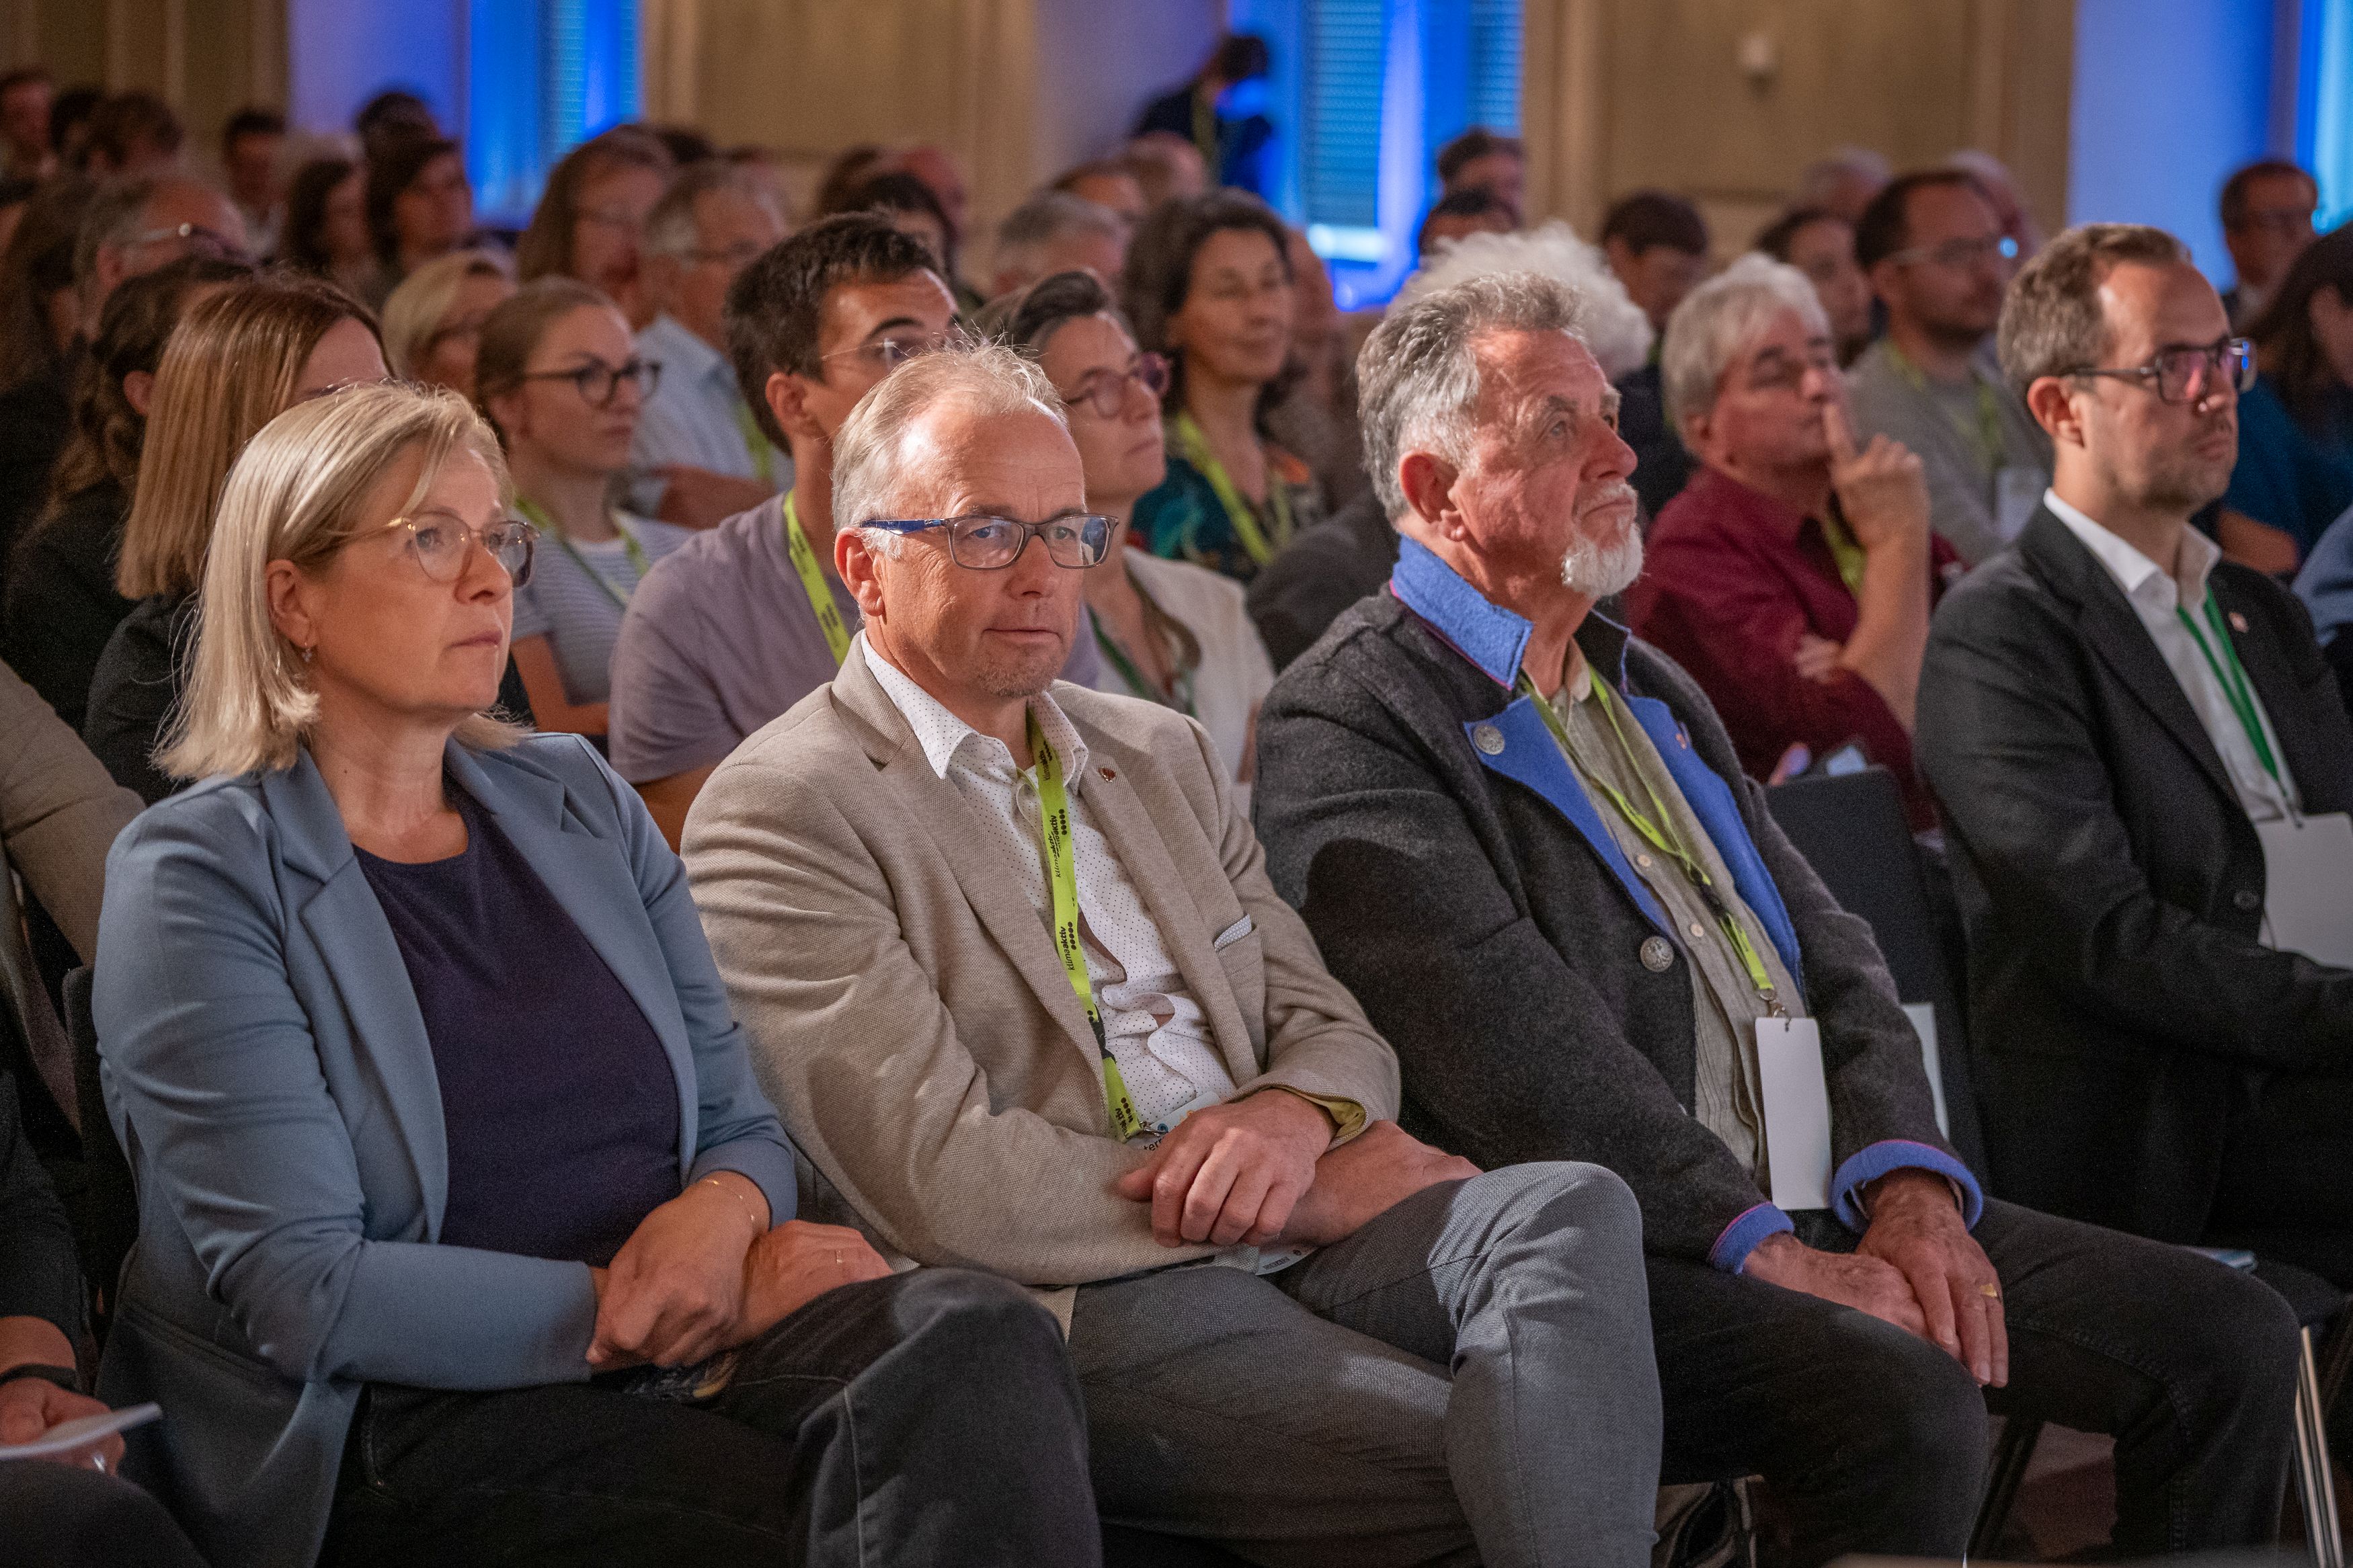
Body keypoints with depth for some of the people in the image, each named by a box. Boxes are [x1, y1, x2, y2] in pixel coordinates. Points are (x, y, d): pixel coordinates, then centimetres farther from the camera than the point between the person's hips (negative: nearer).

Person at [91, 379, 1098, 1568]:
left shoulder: (580, 803, 17)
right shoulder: (193, 880, 0)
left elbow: (741, 1126, 18)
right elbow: (307, 1293, -9)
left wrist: (724, 1211, -8)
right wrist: (676, 1304, -11)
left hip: (688, 1347, 6)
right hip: (419, 1433, -6)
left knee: (981, 1336, -27)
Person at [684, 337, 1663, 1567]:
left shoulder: (1160, 756, 23)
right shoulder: (777, 811, -2)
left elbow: (1332, 1027, 21)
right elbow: (942, 1183, -11)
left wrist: (1296, 1116, -7)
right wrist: (1309, 1196, -8)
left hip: (1302, 1237, 7)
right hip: (1080, 1306, -7)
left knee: (1570, 1212, -25)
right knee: (1493, 1468, -30)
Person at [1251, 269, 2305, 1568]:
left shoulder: (1650, 689, 23)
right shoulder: (1344, 725, -5)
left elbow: (1829, 956, 16)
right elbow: (1514, 1043, -16)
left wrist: (1909, 1188, -3)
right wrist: (1766, 1251, -20)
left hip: (1821, 1208, 8)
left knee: (2226, 1339, -5)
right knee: (1902, 1401, -34)